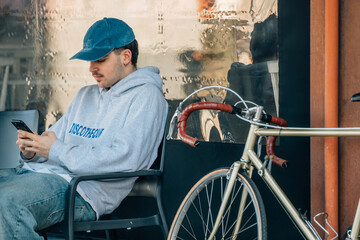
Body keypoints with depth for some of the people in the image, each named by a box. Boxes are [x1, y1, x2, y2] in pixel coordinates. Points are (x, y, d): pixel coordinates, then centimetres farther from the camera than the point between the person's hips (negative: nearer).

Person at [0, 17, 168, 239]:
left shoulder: (146, 96, 1)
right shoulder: (85, 96, 28)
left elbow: (125, 159, -13)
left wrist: (57, 151, -11)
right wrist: (31, 152, 1)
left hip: (83, 189, -8)